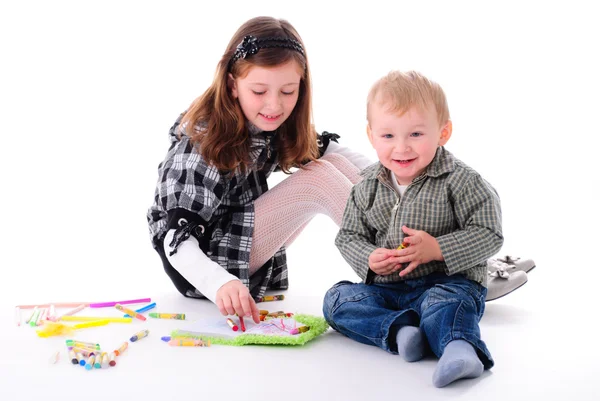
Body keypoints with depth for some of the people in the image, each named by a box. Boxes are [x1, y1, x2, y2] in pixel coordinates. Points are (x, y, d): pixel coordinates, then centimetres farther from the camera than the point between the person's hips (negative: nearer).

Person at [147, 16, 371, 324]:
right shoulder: (203, 140, -25)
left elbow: (327, 149, 8)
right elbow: (177, 239, -29)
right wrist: (221, 284, -49)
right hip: (205, 265, -7)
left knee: (329, 162, -5)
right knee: (318, 178, -21)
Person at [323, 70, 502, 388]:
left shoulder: (459, 181, -9)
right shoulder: (367, 188, 4)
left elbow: (489, 234, -11)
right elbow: (349, 236, 11)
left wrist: (437, 249, -23)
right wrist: (369, 260, -12)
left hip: (447, 281, -5)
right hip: (386, 287, 5)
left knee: (443, 302, -37)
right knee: (337, 298, -14)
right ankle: (398, 330, -33)